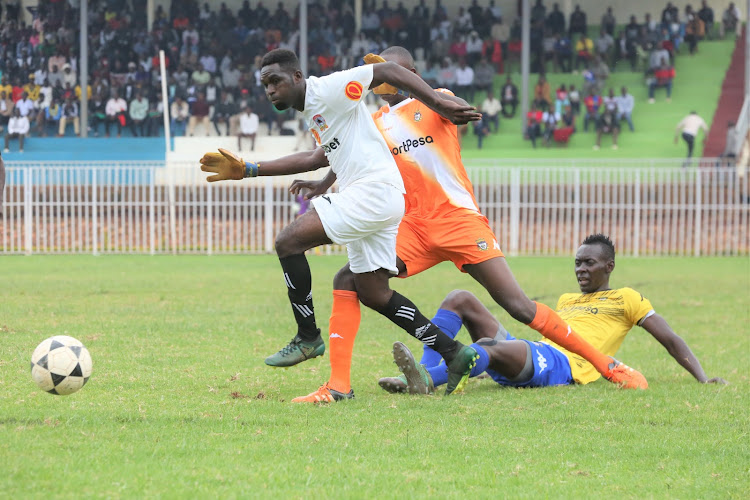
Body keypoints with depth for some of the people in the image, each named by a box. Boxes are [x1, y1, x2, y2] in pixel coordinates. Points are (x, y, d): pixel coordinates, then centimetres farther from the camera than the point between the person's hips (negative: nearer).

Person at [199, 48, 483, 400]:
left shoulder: (328, 90, -8)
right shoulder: (311, 111, 20)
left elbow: (390, 72, -12)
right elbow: (316, 158, 34)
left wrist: (440, 105, -20)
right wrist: (248, 170, 33)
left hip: (373, 189, -11)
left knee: (289, 241, -14)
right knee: (372, 294, 12)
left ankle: (307, 338, -4)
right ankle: (452, 353, 13)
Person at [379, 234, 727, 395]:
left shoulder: (627, 300, 17)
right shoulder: (566, 300, 35)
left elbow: (670, 340, 13)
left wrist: (702, 379, 4)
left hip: (562, 365, -7)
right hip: (524, 361, 7)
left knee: (489, 345, -37)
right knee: (459, 299, -6)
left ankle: (427, 380, -63)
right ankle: (423, 372, -29)